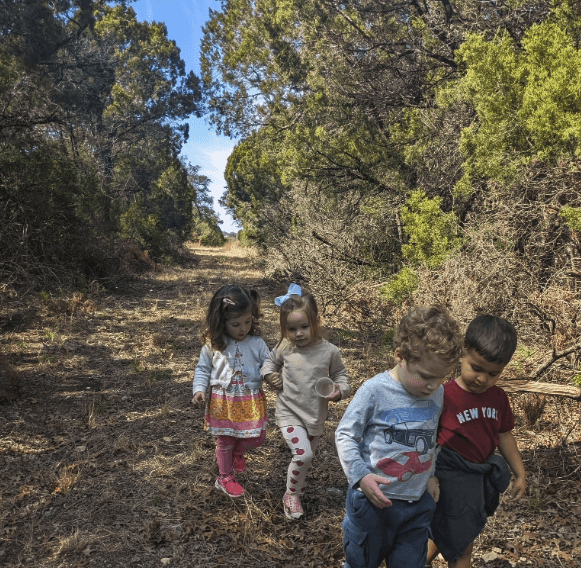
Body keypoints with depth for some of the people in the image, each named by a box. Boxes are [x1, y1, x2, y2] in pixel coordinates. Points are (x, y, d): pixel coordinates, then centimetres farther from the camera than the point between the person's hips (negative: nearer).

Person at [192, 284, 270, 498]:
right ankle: (226, 478, 36)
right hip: (223, 401, -1)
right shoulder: (213, 345, -9)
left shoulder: (257, 344, -9)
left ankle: (238, 452, 41)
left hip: (251, 399, 1)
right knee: (225, 440, 13)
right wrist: (199, 389, -11)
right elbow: (203, 369, 1)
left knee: (256, 437, 6)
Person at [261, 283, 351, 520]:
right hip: (289, 413, -2)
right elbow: (271, 361, 13)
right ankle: (291, 494, 8)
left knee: (307, 459, 19)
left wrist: (340, 390, -16)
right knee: (302, 454, -19)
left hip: (316, 416, 2)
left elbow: (340, 374, 3)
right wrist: (269, 375, -7)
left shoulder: (329, 351, -13)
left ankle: (298, 494, 47)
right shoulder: (284, 348, -10)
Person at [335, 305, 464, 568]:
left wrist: (431, 474, 8)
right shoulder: (375, 391, -20)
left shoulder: (438, 394, -3)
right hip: (373, 499, -4)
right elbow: (345, 435, -12)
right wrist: (361, 476, -20)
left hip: (418, 503, 4)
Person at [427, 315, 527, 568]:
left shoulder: (498, 398, -3)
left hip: (483, 475, 6)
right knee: (459, 548, 8)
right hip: (452, 478, -6)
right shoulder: (445, 397, -22)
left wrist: (520, 473, 17)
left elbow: (504, 435, 11)